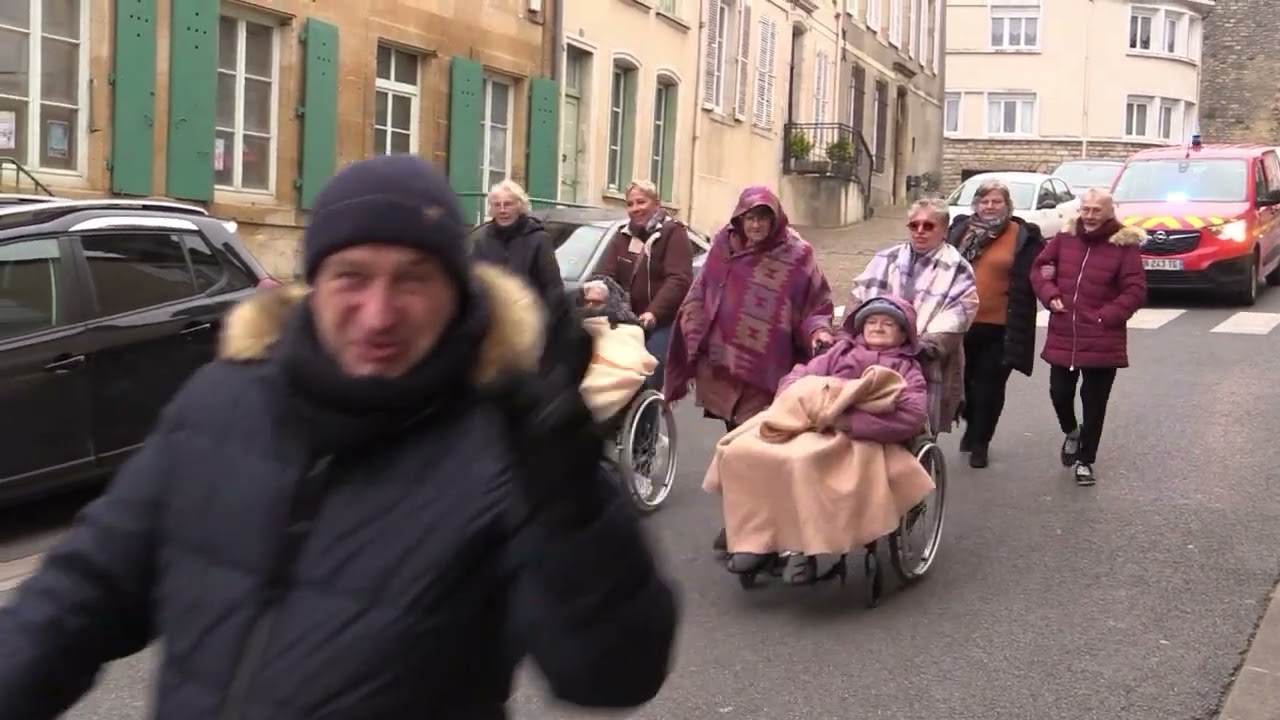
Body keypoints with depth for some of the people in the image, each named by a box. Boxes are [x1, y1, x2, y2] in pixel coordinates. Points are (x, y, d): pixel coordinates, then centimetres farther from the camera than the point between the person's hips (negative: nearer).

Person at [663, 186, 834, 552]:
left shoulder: (796, 255, -4)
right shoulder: (723, 247, 6)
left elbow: (816, 303, 1)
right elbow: (700, 298, 13)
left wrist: (818, 331, -17)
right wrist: (695, 342, 6)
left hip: (767, 371, -4)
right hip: (722, 363, 4)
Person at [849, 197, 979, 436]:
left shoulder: (957, 270, 0)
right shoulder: (886, 259, 13)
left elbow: (953, 325, -9)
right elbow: (859, 298, 11)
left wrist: (920, 347, -22)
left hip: (925, 369, -3)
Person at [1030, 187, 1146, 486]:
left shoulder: (1124, 245, -8)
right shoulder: (1065, 238, 4)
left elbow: (1135, 290, -8)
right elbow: (1039, 268, 15)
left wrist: (1106, 316, -14)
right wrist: (1050, 295, -2)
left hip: (1102, 341, -3)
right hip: (1062, 337, 3)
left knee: (1094, 403, 4)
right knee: (1059, 393, 8)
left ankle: (1085, 461, 19)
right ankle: (1071, 432, 40)